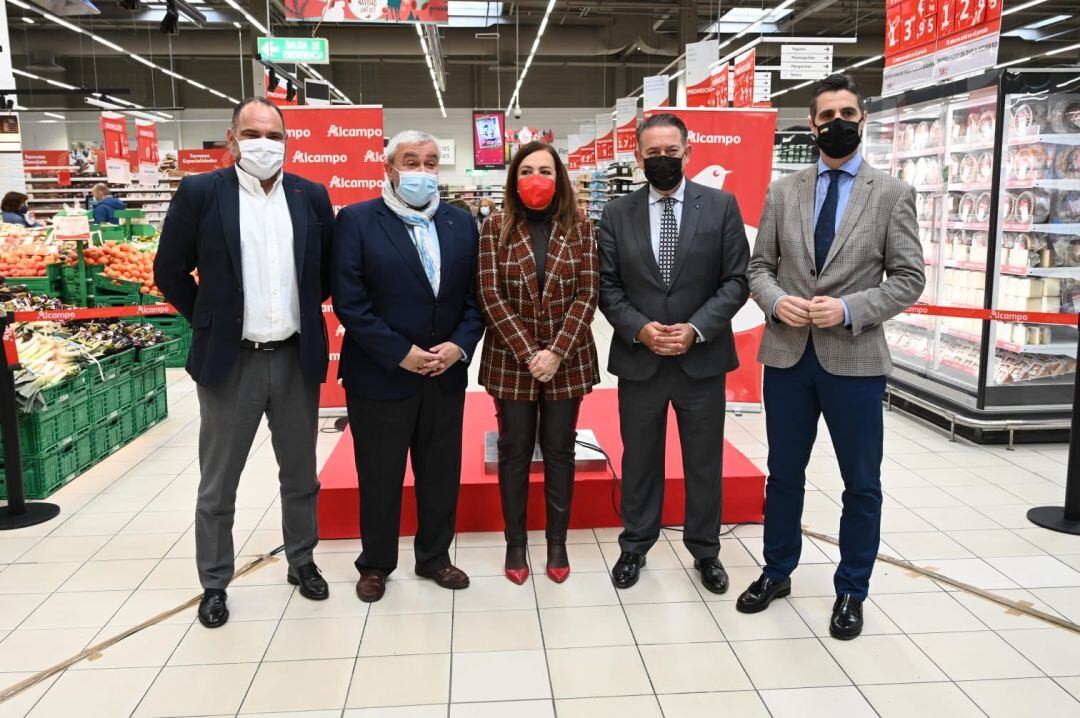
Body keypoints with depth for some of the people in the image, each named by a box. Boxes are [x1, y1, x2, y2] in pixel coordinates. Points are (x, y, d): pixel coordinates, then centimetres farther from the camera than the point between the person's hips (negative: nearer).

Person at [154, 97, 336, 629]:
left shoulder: (311, 196, 2)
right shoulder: (200, 193, -6)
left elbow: (327, 270, 14)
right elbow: (170, 273, 2)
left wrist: (301, 314, 9)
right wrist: (209, 322, 3)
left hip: (297, 359, 3)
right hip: (230, 361, -2)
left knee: (300, 476, 16)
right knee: (217, 485, 10)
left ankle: (302, 561, 36)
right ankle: (214, 583, 28)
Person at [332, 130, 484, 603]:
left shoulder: (461, 223, 6)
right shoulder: (356, 220, -6)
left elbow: (474, 296, 6)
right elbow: (349, 302, -13)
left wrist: (460, 344, -10)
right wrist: (402, 354, -16)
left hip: (446, 375, 4)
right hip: (380, 376, -3)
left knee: (441, 474, 14)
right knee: (379, 477, 10)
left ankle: (434, 557, 33)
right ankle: (376, 564, 30)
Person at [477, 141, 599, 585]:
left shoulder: (578, 227, 2)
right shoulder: (496, 228, -1)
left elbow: (587, 294, -3)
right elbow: (490, 296, -7)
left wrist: (556, 352, -13)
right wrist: (528, 353, -14)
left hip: (567, 360, 1)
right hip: (511, 361, 0)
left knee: (559, 450, 9)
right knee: (515, 451, 7)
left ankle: (557, 543, 22)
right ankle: (515, 543, 21)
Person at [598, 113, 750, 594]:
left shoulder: (721, 206, 0)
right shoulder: (617, 214, 3)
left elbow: (736, 280, -3)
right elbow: (608, 285, 2)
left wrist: (696, 329, -15)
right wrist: (639, 329, -14)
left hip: (702, 358, 0)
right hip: (638, 359, 1)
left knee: (705, 462, 11)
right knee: (639, 460, 12)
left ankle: (705, 551, 28)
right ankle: (635, 547, 29)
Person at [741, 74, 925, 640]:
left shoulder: (892, 194, 0)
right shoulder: (783, 191, 7)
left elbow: (908, 278, -3)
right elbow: (759, 266, 8)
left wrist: (849, 309, -18)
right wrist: (777, 300, -13)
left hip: (854, 358, -2)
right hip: (787, 355, 2)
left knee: (861, 484, 8)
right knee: (784, 473, 14)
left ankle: (851, 592, 26)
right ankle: (776, 572, 32)